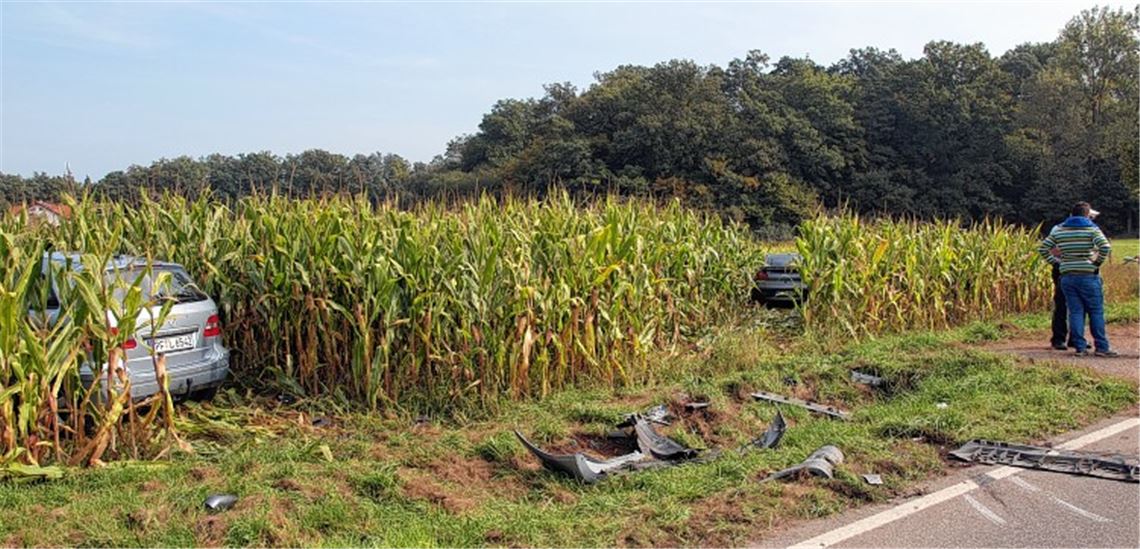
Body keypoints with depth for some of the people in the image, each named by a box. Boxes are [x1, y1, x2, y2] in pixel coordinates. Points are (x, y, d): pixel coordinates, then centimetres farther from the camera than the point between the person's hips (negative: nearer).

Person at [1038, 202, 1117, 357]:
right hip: (1088, 276, -3)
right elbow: (1105, 247, -17)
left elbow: (1042, 249, 7)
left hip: (1067, 276, 3)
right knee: (1096, 311, 6)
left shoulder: (1058, 230, 8)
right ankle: (1101, 347, 8)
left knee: (1075, 312, 6)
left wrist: (1055, 262, 10)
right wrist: (1098, 263, -5)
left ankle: (1080, 347, 5)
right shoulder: (1092, 229, -3)